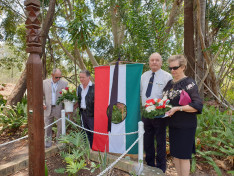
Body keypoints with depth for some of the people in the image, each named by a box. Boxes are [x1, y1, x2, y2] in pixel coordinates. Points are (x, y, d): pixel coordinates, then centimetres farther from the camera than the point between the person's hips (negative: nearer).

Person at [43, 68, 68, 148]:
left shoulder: (64, 83, -1)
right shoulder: (45, 82, 3)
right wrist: (43, 104, -4)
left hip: (59, 109, -1)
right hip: (48, 109, 1)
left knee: (60, 127, 8)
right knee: (47, 128, 10)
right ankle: (48, 143, 26)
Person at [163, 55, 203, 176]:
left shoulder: (189, 83, -10)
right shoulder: (169, 83, 10)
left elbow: (197, 106, -17)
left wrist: (177, 108, -24)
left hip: (186, 125, -6)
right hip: (172, 124, 7)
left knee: (183, 155, 4)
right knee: (175, 154, 16)